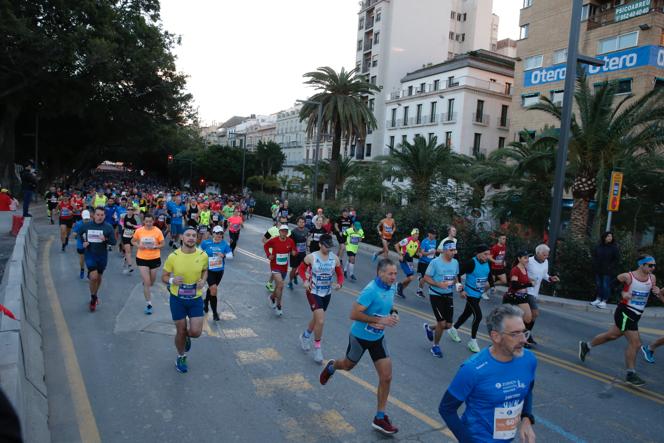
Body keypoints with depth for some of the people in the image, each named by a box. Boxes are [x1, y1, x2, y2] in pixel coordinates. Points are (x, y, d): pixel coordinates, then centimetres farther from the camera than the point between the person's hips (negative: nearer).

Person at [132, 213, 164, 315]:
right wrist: (138, 246, -13)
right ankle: (148, 304, 5)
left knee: (152, 281, 19)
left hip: (155, 258, 1)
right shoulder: (139, 231, -7)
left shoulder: (158, 231, -10)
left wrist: (155, 246, -22)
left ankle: (147, 290, 56)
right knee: (146, 282, -5)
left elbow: (162, 244, -3)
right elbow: (133, 241, 7)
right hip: (142, 259, -1)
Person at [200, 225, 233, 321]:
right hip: (209, 270, -3)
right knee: (214, 289, -16)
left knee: (211, 288, 22)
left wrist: (224, 255, -27)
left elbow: (230, 255, -9)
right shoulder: (206, 243, -10)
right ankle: (215, 313, -5)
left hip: (219, 271, 3)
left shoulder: (224, 244, -7)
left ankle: (206, 303, 51)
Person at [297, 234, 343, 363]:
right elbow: (301, 268, 0)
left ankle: (305, 336, 50)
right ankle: (317, 348, 7)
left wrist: (339, 284, -16)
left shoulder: (335, 258, -5)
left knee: (316, 319, 21)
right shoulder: (311, 257, -14)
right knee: (320, 321, -14)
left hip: (327, 294, 5)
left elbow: (340, 274, 4)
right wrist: (305, 280, -16)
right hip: (313, 293, -5)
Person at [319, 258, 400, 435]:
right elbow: (354, 314, -30)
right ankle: (331, 367, 58)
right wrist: (380, 320, -31)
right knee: (348, 365, 21)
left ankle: (380, 418, 15)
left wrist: (393, 314, -5)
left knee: (386, 377, 0)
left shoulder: (391, 288, -5)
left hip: (378, 338, 6)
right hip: (360, 336, -6)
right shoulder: (371, 290, -29)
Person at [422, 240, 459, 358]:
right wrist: (439, 284, -26)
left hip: (449, 295, 6)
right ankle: (435, 346, 19)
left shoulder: (455, 262, 2)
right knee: (442, 323, -7)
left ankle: (430, 328, 37)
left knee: (448, 325, 5)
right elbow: (426, 277, -12)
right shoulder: (435, 262, -16)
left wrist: (457, 284, -5)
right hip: (436, 295, -6)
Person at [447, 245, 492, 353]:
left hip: (479, 294, 7)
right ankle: (472, 341, 6)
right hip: (471, 293, -7)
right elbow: (458, 274, -19)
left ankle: (453, 330, 41)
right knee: (478, 316, -10)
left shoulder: (487, 263, -1)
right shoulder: (471, 263, -22)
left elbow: (488, 275, 18)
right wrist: (461, 290, -18)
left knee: (467, 313, 19)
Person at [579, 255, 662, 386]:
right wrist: (622, 293, -19)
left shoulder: (652, 278, 4)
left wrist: (658, 293, -10)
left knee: (611, 335, 20)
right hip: (625, 312, -7)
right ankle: (631, 374, 4)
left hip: (635, 316, 7)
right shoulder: (628, 277, -15)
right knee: (635, 343, -10)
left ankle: (586, 346, 39)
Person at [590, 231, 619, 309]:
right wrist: (595, 265, 4)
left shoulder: (614, 247, -5)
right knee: (598, 284, 11)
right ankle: (598, 299, 20)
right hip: (598, 269, 4)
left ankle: (604, 301, 2)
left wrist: (611, 267, -11)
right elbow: (594, 255, 15)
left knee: (606, 285, -3)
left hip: (608, 271, -4)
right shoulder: (598, 246, 5)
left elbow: (617, 259, -5)